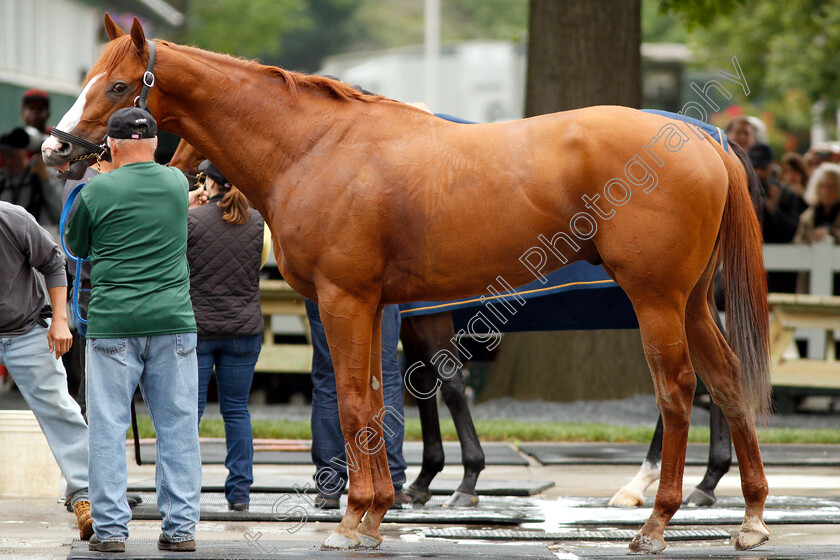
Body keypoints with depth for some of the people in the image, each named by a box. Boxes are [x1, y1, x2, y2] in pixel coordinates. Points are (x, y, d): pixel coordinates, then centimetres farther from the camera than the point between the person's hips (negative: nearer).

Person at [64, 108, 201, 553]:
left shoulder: (97, 191, -4)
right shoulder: (177, 183, 5)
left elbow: (75, 246, 10)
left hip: (112, 321, -2)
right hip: (173, 319, 2)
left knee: (107, 427, 3)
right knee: (178, 426, 5)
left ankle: (110, 528, 1)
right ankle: (180, 528, 5)